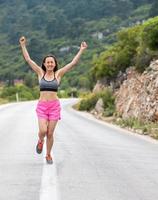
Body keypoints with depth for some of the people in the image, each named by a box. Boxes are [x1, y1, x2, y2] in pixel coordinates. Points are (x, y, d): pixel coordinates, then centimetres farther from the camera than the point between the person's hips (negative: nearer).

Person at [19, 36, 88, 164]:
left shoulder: (58, 74, 3)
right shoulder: (41, 73, 5)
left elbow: (74, 63, -1)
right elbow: (28, 60, 3)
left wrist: (81, 50, -5)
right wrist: (23, 45, -1)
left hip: (54, 106, 0)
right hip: (42, 106, 0)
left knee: (50, 133, 1)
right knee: (43, 131, -15)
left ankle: (48, 155, 22)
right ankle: (40, 141, 22)